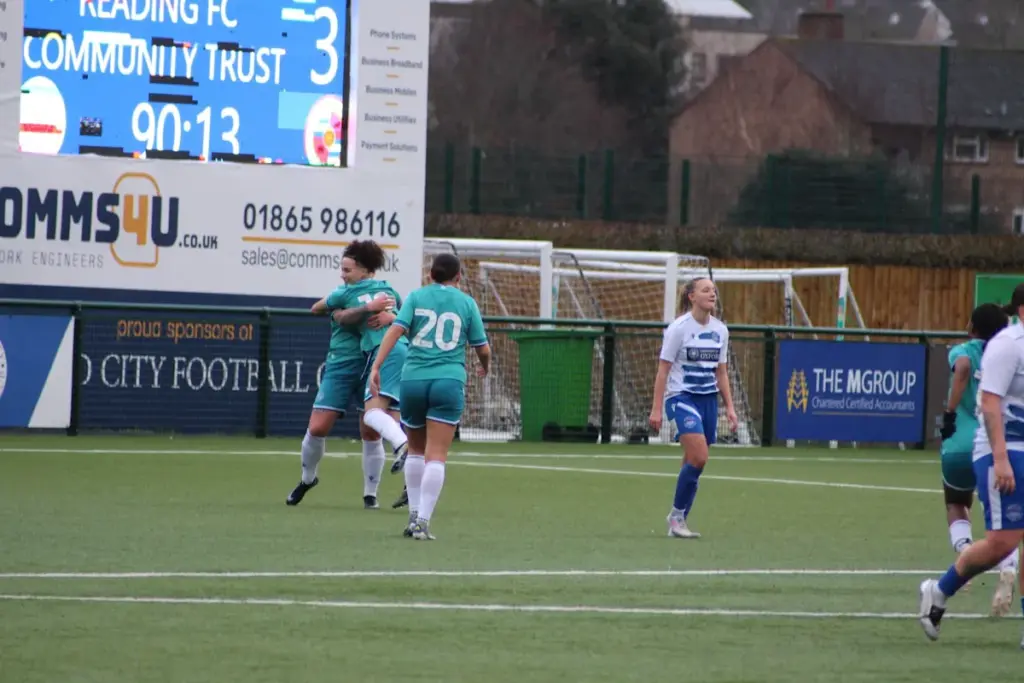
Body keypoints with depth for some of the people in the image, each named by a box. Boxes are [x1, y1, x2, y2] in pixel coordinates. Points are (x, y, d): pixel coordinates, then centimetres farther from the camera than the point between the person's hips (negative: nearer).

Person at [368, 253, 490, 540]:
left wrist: (376, 367, -11)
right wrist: (485, 367, 34)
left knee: (416, 449, 20)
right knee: (436, 455, -5)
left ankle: (414, 514, 18)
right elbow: (483, 348, 12)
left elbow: (395, 330, -6)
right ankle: (423, 520, -14)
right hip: (449, 381, -2)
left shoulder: (416, 297, 9)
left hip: (413, 379, 2)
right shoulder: (466, 303, 8)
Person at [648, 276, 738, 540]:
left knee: (693, 462, 5)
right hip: (681, 397, -6)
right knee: (699, 456, -20)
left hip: (708, 399, 6)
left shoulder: (720, 330, 9)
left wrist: (729, 407, 9)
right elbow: (663, 370, -8)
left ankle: (680, 520, 14)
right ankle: (677, 515, -7)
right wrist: (656, 409, -12)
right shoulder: (679, 328, -8)